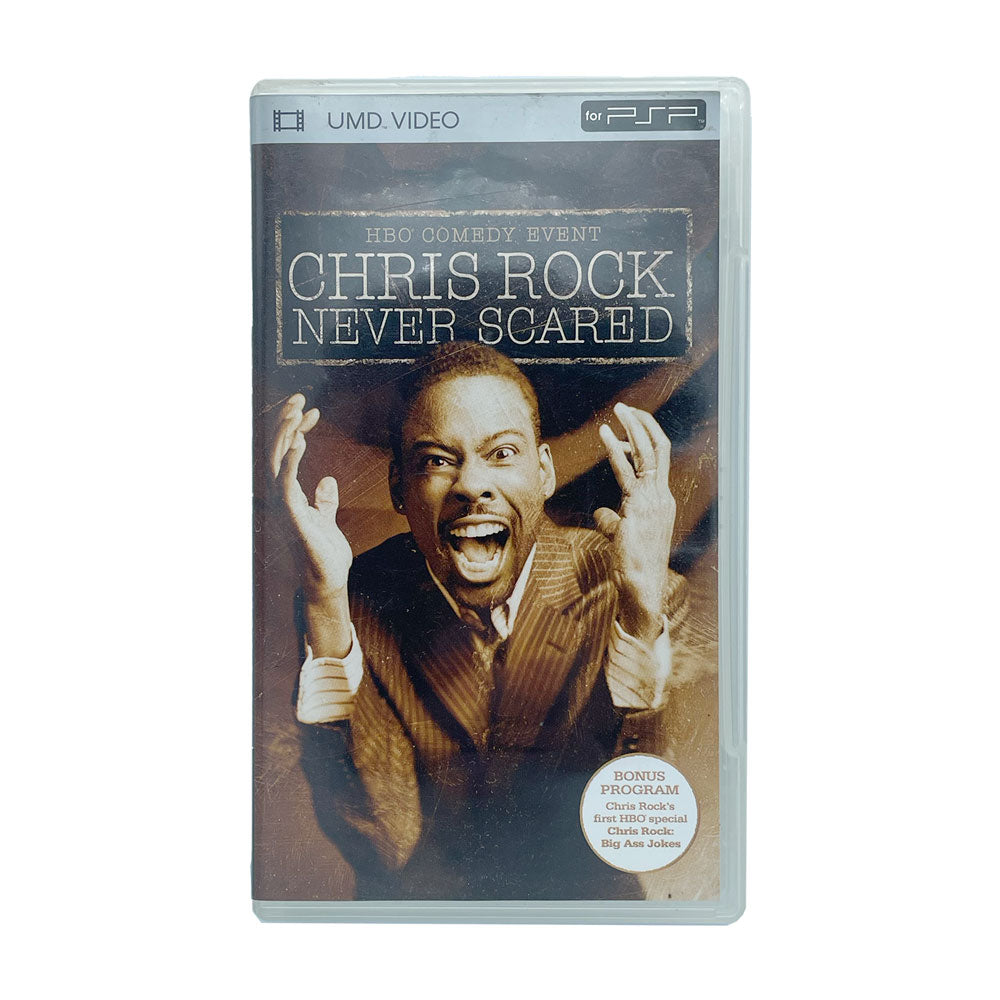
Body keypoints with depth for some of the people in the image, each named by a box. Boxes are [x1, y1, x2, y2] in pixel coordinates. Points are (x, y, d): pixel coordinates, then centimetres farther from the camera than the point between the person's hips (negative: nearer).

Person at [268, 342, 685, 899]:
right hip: (423, 902, 0)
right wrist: (327, 611, -28)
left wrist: (645, 615, -31)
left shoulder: (615, 587, -13)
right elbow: (386, 846, -19)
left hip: (587, 896, 1)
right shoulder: (361, 606, -12)